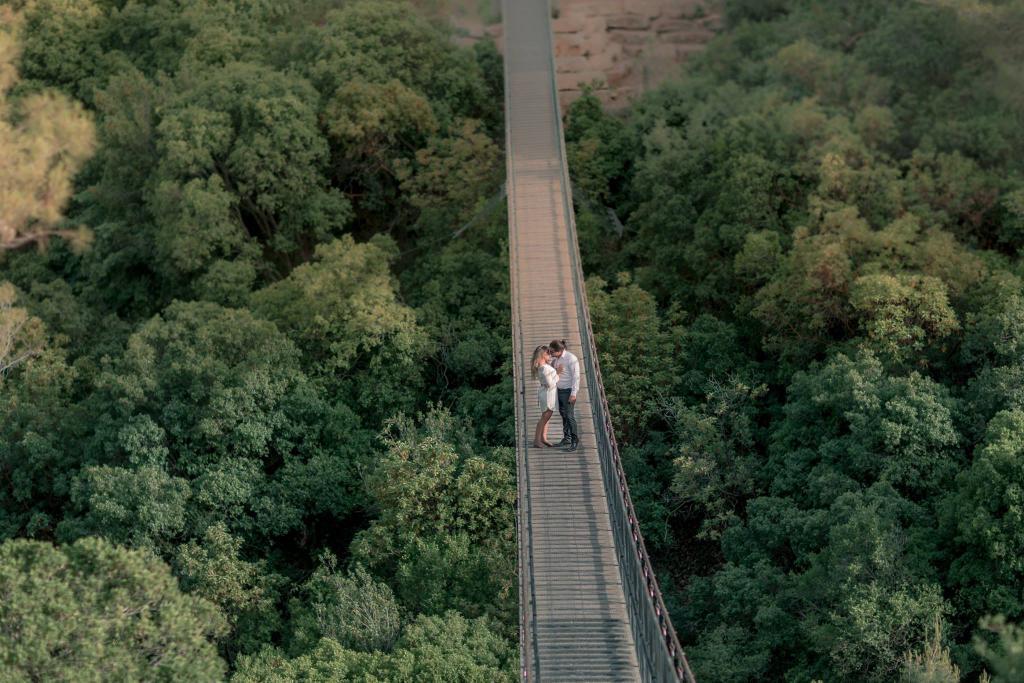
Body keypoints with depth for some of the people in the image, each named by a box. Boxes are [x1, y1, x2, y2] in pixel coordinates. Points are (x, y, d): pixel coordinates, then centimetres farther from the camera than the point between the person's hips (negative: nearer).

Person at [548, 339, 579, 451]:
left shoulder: (571, 358, -19)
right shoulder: (557, 358, 5)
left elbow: (576, 377, -20)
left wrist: (573, 394, -21)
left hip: (568, 391, -8)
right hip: (560, 390, 8)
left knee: (570, 416, -7)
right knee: (563, 415, 13)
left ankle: (575, 442, -2)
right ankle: (566, 439, 23)